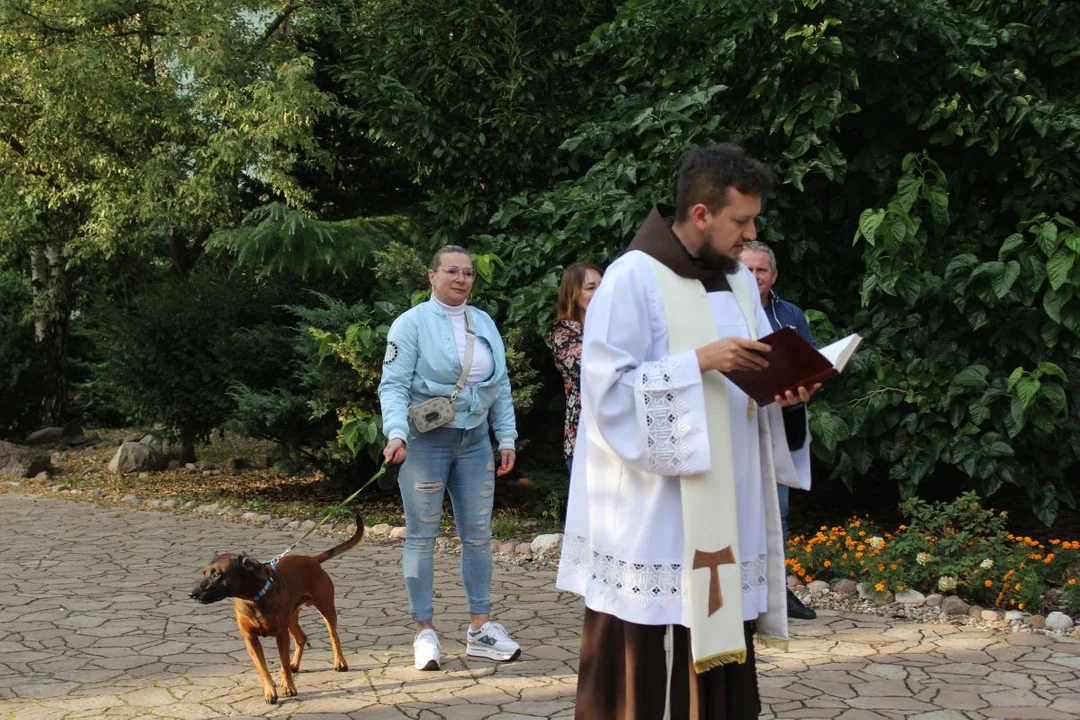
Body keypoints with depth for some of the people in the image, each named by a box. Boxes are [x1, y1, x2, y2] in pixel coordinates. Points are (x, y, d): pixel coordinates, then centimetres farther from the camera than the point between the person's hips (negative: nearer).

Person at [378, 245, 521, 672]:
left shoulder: (484, 324, 10)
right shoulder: (412, 323, -6)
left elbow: (501, 386, 13)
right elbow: (393, 385, -12)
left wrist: (506, 438, 9)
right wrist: (396, 433, -26)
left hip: (474, 440, 5)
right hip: (425, 440, -5)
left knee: (478, 535, 8)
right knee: (422, 537, 1)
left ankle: (481, 629, 17)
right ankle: (425, 633, 9)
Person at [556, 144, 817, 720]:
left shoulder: (739, 282, 12)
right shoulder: (632, 279, -11)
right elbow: (608, 389, -17)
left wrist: (781, 388, -4)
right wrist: (700, 360, -21)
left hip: (724, 505, 7)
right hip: (648, 507, -6)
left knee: (718, 646, 7)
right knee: (635, 659, -1)